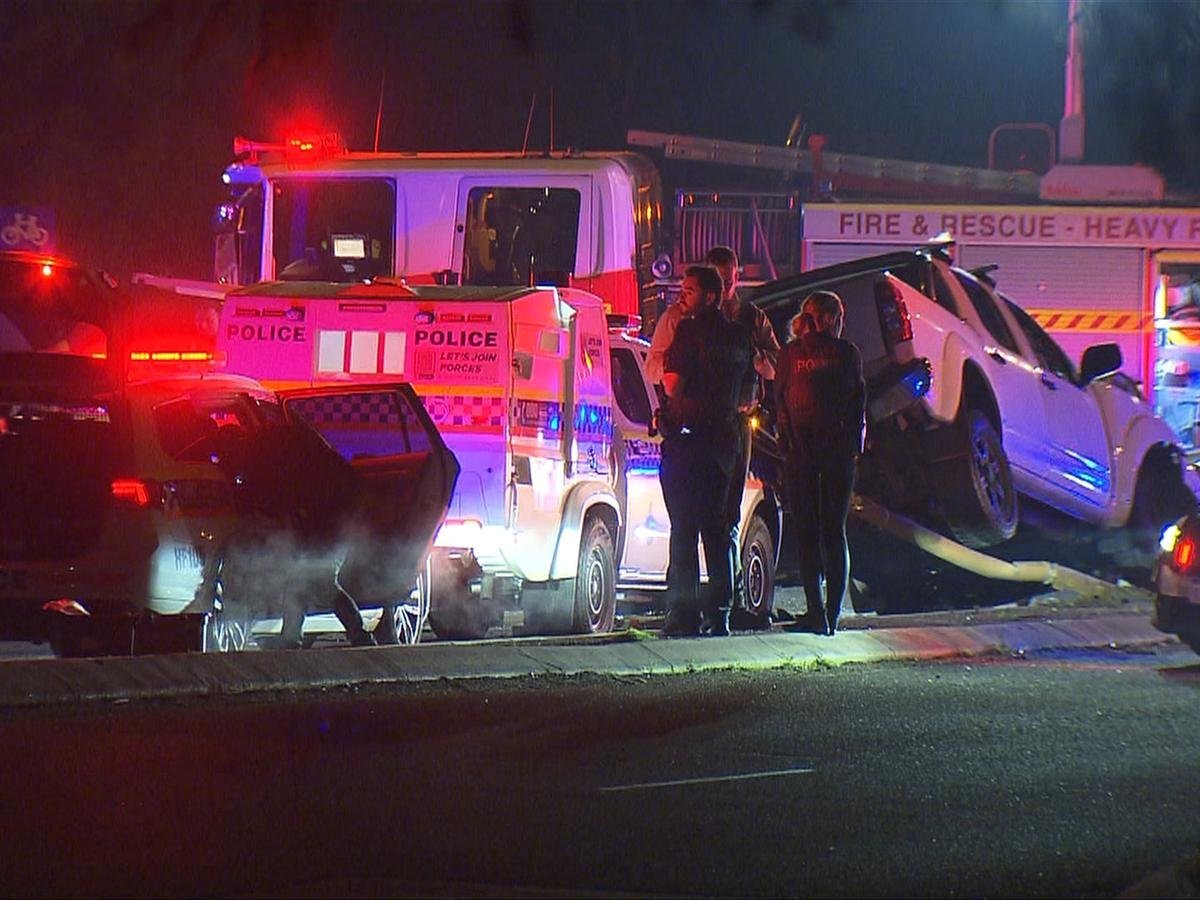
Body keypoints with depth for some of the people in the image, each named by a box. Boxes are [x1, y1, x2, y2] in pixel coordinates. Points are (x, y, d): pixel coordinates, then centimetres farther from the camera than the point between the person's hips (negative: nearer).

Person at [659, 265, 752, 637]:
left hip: (687, 436, -7)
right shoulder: (737, 335, 11)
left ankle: (684, 614, -8)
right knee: (716, 528, 12)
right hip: (724, 437, 7)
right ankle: (718, 614, 11)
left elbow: (672, 386, -14)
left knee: (683, 529, -5)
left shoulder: (690, 332, -12)